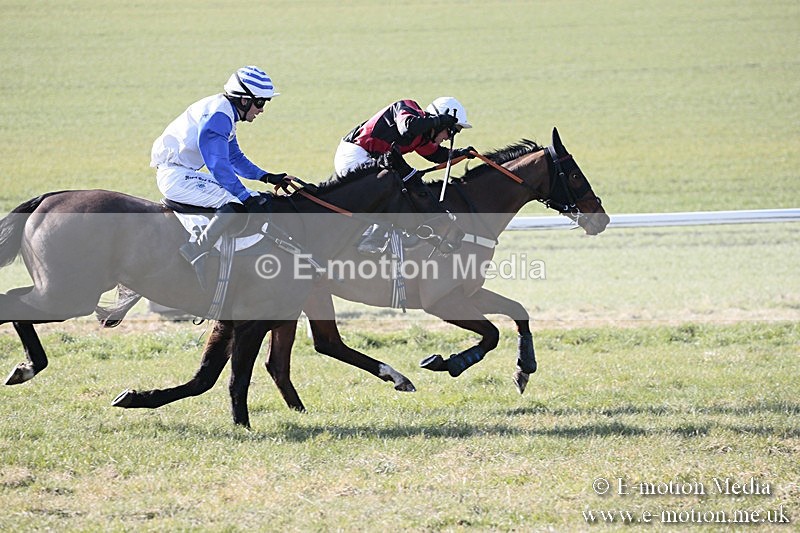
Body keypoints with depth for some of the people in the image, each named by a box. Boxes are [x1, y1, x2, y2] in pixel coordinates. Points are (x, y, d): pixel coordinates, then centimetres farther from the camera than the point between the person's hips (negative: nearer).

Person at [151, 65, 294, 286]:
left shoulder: (226, 113, 15)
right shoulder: (218, 115, -19)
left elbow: (235, 158, 24)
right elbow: (218, 166, -25)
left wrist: (267, 177, 13)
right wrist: (246, 197, -23)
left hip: (185, 173, 11)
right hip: (174, 175, -11)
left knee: (254, 200, 14)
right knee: (235, 203, -25)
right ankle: (197, 254, -30)